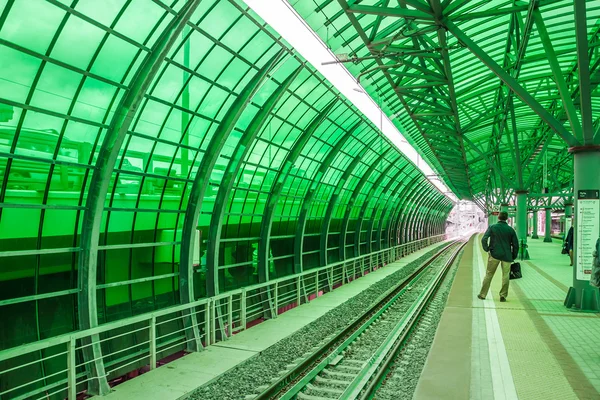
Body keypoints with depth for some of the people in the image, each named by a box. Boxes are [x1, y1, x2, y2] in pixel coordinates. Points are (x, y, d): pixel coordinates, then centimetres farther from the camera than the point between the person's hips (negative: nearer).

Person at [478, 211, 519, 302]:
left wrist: (487, 249, -1)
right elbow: (516, 244, 4)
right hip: (506, 256, 1)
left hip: (494, 254, -1)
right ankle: (503, 296, 8)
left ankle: (482, 294, 10)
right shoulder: (511, 230, 3)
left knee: (489, 274, 6)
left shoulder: (492, 227, -1)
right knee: (505, 276, 7)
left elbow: (484, 239, -12)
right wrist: (513, 257, 12)